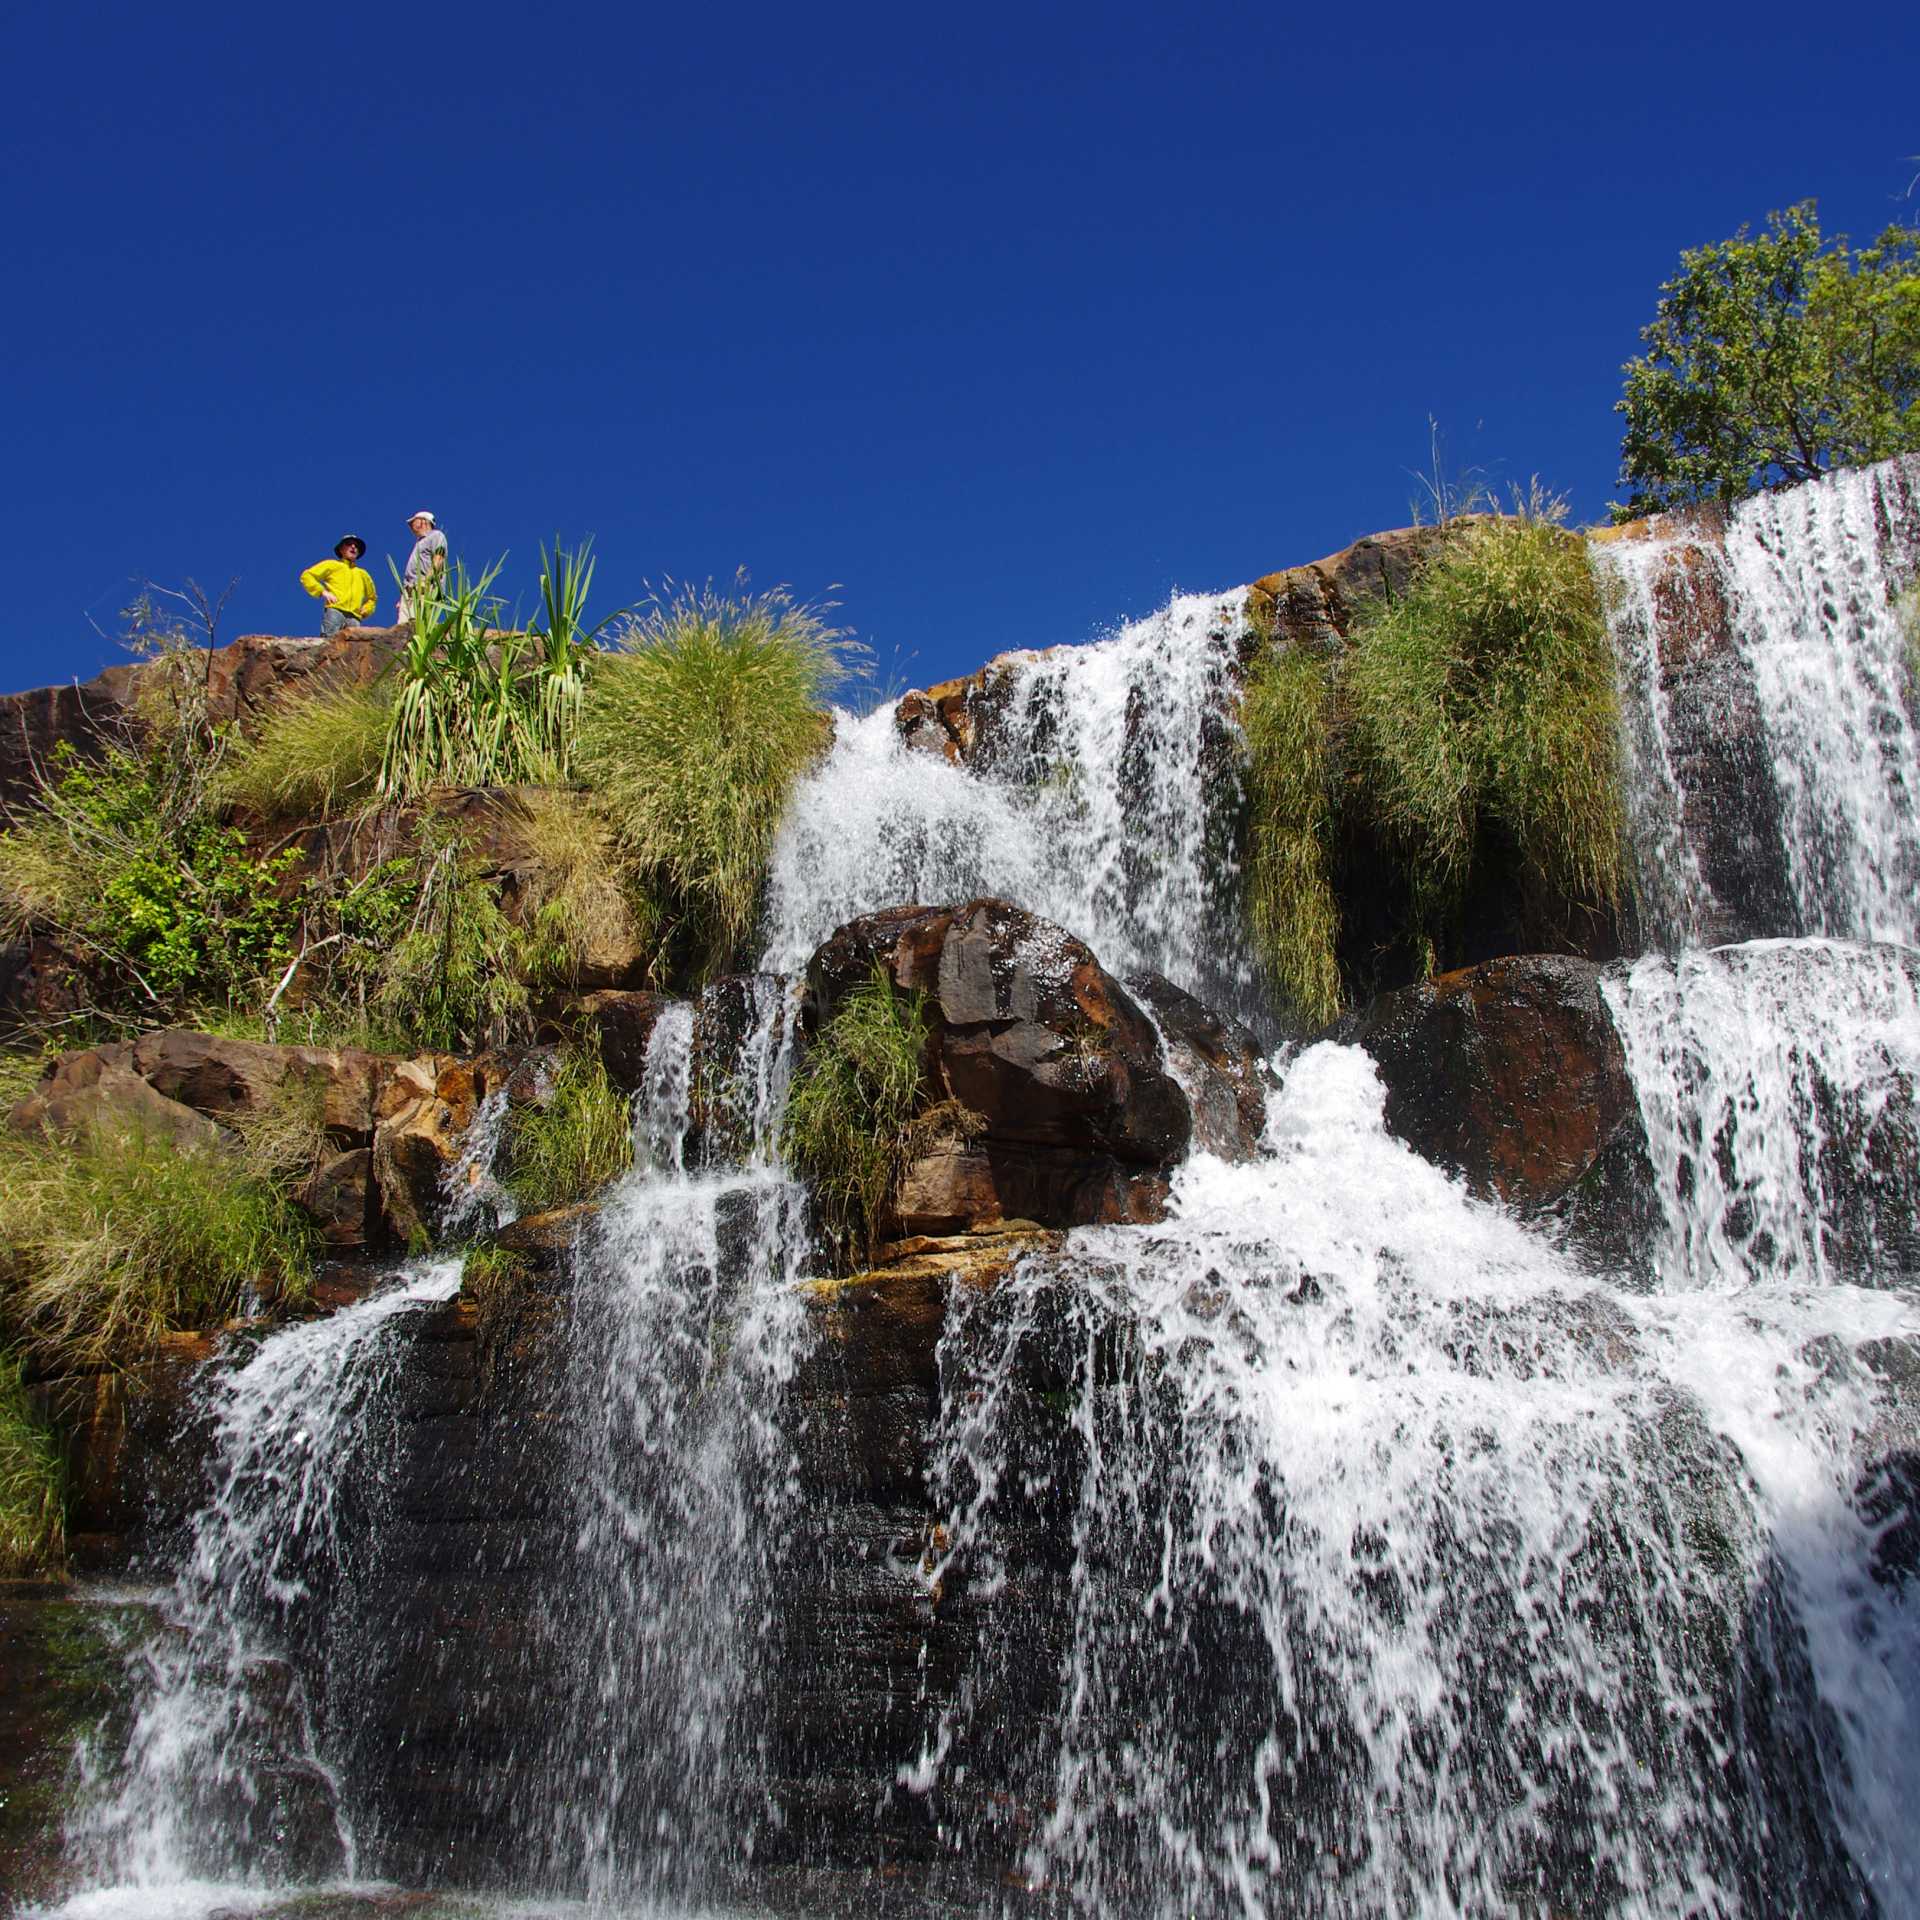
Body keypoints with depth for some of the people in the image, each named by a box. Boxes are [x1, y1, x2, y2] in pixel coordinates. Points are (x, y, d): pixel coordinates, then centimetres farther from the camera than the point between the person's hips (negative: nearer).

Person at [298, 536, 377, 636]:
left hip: (354, 617, 3)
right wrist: (322, 592, 0)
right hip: (334, 611, -3)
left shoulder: (363, 574, 33)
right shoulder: (332, 565, 21)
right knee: (329, 641, -25)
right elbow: (306, 576, 14)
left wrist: (366, 610, 24)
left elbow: (372, 598, 45)